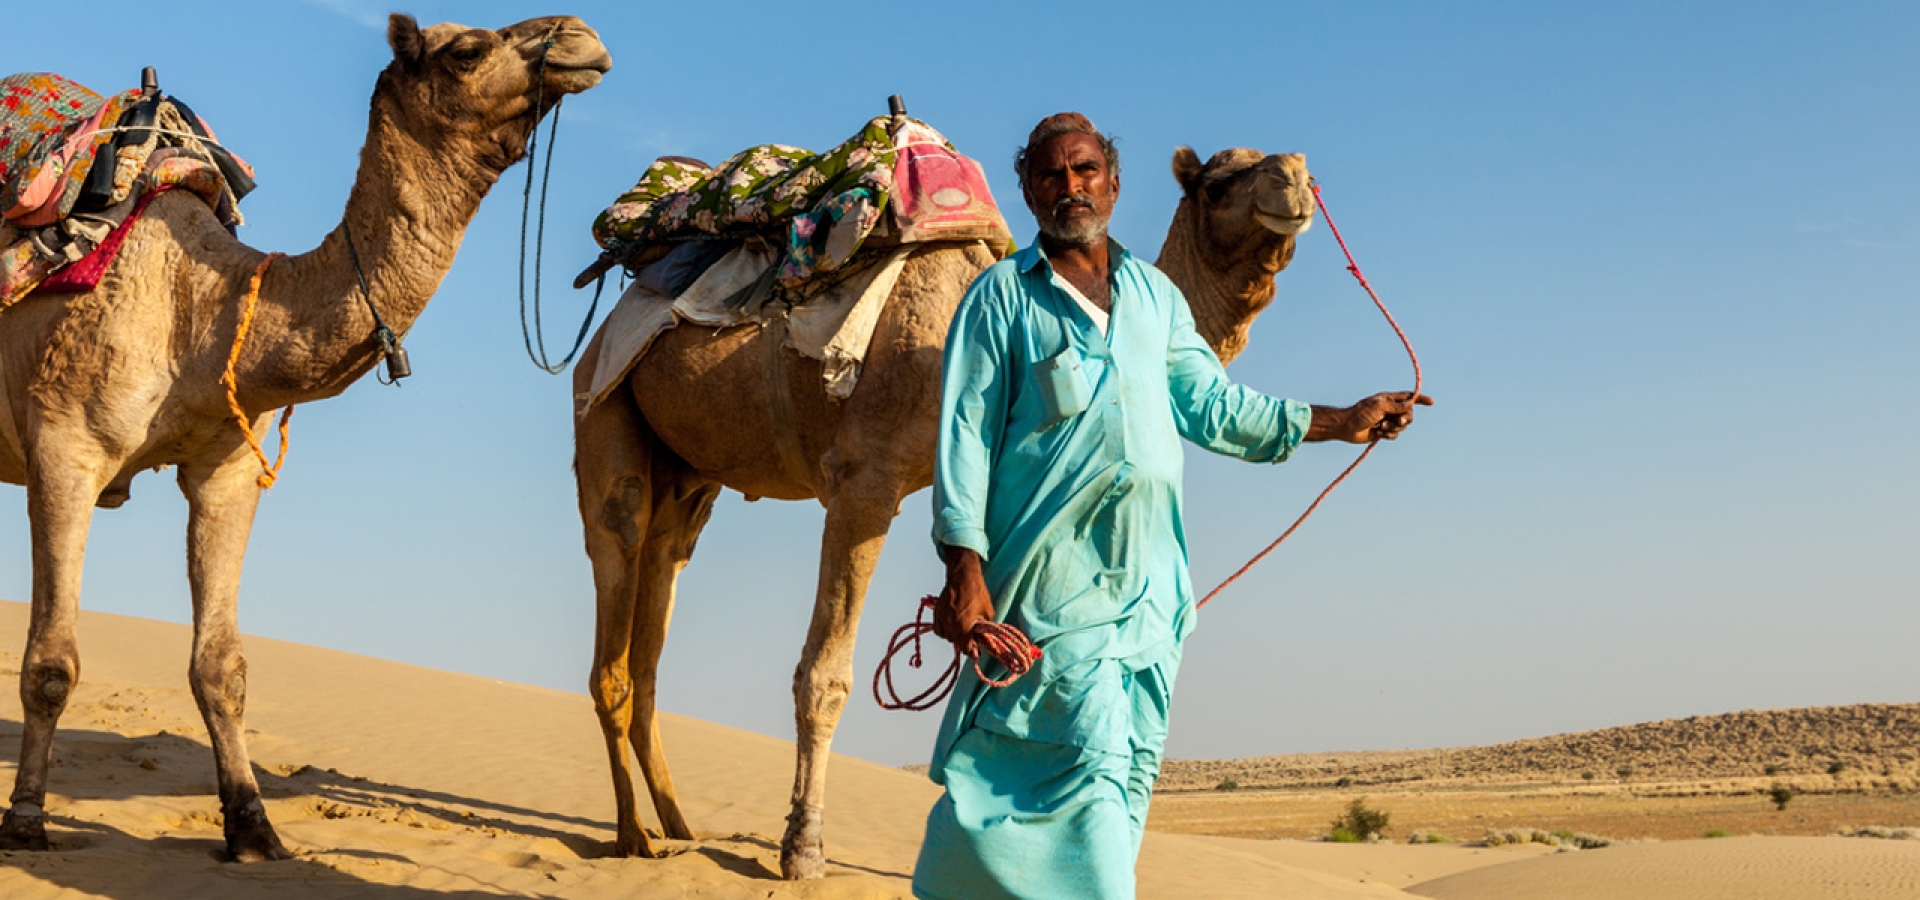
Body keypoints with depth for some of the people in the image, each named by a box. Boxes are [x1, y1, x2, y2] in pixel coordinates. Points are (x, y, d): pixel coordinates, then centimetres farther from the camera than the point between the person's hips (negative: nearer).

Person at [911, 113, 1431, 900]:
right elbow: (965, 432, 0)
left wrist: (1342, 420, 19)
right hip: (1056, 574, -5)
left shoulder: (1155, 295, 19)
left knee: (1130, 772, 4)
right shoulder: (1002, 296, 5)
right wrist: (964, 566, -11)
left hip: (1151, 579, 5)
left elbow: (1210, 404, 20)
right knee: (1089, 762, -14)